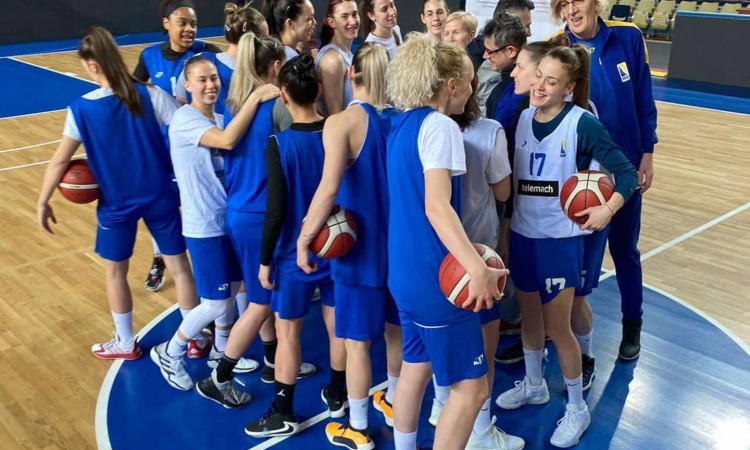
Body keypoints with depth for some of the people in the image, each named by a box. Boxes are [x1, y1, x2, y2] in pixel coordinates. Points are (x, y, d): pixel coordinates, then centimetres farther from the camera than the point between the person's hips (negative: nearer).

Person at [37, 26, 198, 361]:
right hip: (159, 196, 1)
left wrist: (42, 202, 6)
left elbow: (60, 161, -6)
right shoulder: (150, 95, -12)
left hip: (117, 202, -1)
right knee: (178, 264, 12)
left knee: (114, 271, 19)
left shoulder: (81, 109, -12)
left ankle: (125, 343, 32)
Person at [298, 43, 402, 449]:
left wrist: (304, 237, -19)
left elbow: (329, 187, -29)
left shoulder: (341, 122, -16)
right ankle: (392, 400, 44)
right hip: (400, 240, 6)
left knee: (357, 341, 8)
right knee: (395, 327, 24)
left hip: (359, 245, -6)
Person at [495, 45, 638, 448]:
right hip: (521, 234, 5)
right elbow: (511, 176, 8)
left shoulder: (582, 123, -14)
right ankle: (533, 385, 41)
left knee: (557, 326, 2)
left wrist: (608, 208, -31)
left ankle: (577, 409, 24)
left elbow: (626, 173, -15)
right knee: (529, 316, 18)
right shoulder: (522, 118, 1)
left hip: (560, 238, -5)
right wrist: (504, 224, 7)